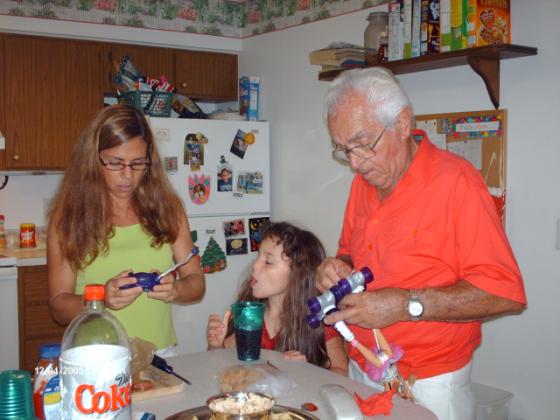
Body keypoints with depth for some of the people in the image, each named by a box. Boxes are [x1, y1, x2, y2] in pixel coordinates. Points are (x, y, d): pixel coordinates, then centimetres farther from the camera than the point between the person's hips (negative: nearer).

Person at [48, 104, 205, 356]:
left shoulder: (167, 207, 5)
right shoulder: (68, 215, 0)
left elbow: (196, 283, 10)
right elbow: (59, 306, 2)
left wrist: (174, 290, -11)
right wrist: (102, 300, -16)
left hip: (160, 354, 2)